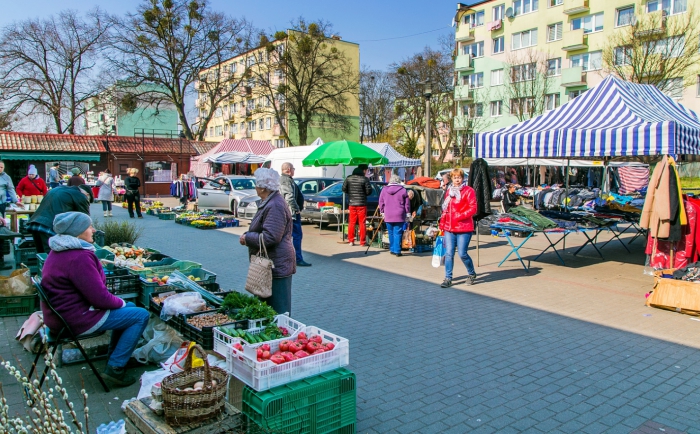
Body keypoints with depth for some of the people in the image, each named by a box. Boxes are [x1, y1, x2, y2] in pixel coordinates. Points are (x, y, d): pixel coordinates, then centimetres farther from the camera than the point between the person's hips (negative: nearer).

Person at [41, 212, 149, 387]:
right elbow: (99, 297, -25)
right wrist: (120, 303, -5)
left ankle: (114, 355, 29)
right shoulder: (79, 257, -26)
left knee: (129, 307, 22)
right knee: (141, 315, -7)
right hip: (77, 319, -11)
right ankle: (115, 368, -4)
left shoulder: (60, 251, 8)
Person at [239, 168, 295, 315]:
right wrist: (248, 235, 8)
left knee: (278, 310, -2)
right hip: (272, 264, 11)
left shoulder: (274, 206, -20)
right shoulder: (269, 203, 15)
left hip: (276, 265, -11)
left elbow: (270, 237, -25)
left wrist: (247, 238, -12)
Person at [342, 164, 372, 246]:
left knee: (351, 222, 11)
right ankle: (362, 242, 5)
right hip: (361, 204, -3)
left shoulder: (348, 178, 3)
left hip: (351, 203, 4)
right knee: (362, 223, 3)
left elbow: (344, 189, 5)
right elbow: (369, 191, -11)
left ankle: (351, 241, 13)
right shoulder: (364, 179, -10)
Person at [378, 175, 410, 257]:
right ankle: (397, 251, -3)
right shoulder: (403, 190, -2)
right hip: (399, 216, -3)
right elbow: (407, 204, 2)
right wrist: (407, 214, 9)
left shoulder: (384, 190, 6)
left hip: (388, 216, 3)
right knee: (397, 233, -2)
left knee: (391, 233, 14)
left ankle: (392, 249, 20)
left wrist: (382, 212, 20)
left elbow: (381, 203, 10)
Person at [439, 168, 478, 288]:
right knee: (449, 253, 2)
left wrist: (460, 216, -18)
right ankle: (448, 278, 10)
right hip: (449, 228, 5)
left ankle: (472, 274, 22)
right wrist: (442, 224, 14)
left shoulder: (468, 191, -4)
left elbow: (473, 208, -9)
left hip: (464, 228, -5)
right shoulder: (449, 191, 15)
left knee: (462, 253, -3)